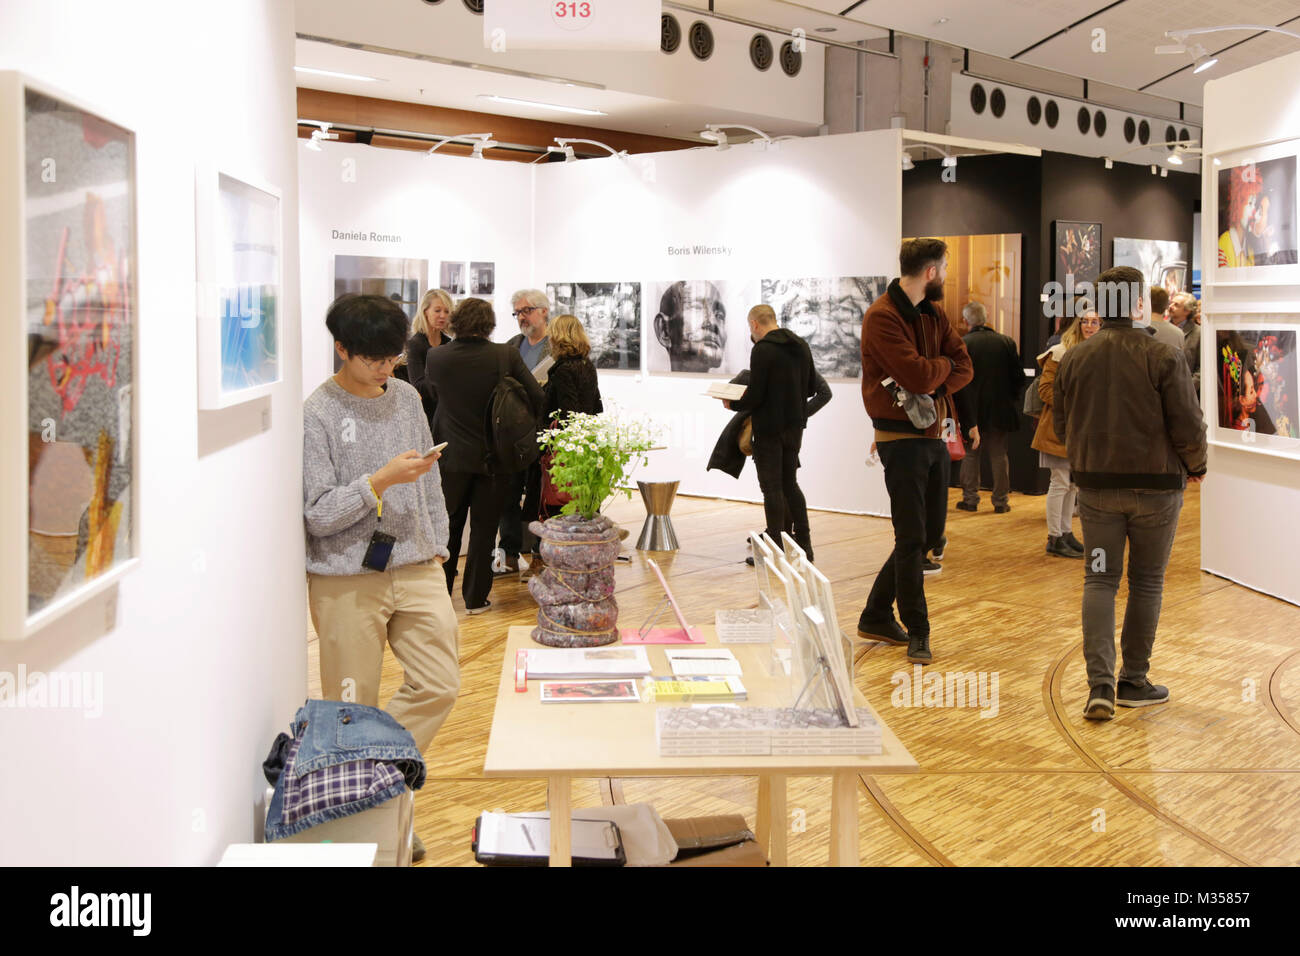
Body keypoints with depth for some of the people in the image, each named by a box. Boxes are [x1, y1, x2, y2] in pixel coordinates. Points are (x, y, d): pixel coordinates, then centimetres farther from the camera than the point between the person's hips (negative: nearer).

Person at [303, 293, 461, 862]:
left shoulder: (406, 397, 9)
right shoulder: (318, 415, -9)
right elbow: (318, 512, -13)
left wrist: (436, 550, 15)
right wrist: (382, 479, -21)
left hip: (415, 570, 5)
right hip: (347, 580, -5)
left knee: (439, 687, 1)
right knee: (354, 709, 3)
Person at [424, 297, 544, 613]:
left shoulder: (436, 357, -8)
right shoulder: (507, 355, -13)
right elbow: (537, 398, -9)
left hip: (452, 455, 1)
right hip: (494, 455, -1)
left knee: (447, 526, 15)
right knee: (483, 528, 8)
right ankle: (476, 598, 14)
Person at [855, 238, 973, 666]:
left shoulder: (933, 313, 13)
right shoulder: (882, 317, -14)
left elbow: (964, 367, 6)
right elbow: (918, 375, -24)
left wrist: (933, 389, -13)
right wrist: (944, 364, -3)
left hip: (933, 433, 9)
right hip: (901, 436, -8)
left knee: (931, 536, 12)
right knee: (912, 538, -5)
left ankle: (877, 617, 23)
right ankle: (917, 630, 5)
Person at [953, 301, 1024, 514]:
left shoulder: (961, 344, -12)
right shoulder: (1006, 342, -3)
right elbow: (1019, 377, 0)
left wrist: (969, 420, -6)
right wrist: (1011, 399, 16)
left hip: (973, 411, -2)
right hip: (1000, 409, 2)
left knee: (970, 455, 9)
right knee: (999, 456, 10)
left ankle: (970, 499, 11)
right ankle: (1000, 501, 13)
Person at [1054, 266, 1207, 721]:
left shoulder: (1073, 359, 0)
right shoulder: (1164, 358, -11)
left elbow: (1061, 424, 8)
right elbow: (1188, 426, -11)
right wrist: (1197, 467, 8)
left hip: (1095, 485, 3)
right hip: (1155, 486, -2)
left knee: (1099, 580, 8)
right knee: (1146, 582, 11)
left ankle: (1100, 684, -4)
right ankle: (1134, 682, 20)